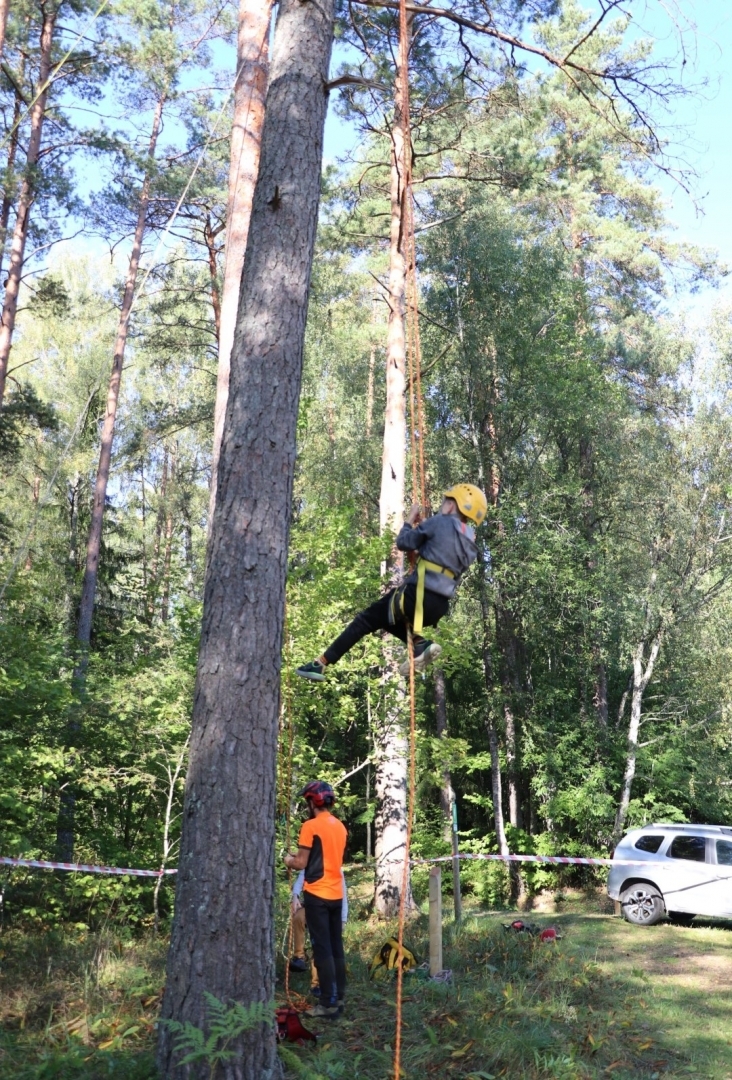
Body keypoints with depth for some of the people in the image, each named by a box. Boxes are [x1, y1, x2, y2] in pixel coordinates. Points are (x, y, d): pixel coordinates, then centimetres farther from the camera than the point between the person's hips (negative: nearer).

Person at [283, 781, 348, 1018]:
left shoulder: (310, 826, -12)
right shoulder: (340, 827, 11)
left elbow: (302, 864, -11)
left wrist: (289, 860, 9)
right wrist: (300, 856, 21)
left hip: (317, 895, -7)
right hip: (336, 894, 7)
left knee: (322, 950, -4)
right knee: (336, 948, 11)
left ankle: (328, 1003, -3)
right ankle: (338, 998, 15)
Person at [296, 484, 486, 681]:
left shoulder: (440, 522, -5)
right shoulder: (470, 543, 15)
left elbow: (403, 543, -2)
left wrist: (410, 520, 13)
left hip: (419, 596, -7)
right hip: (439, 608, 7)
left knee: (366, 620, 7)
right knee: (383, 618, 28)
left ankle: (320, 664, 6)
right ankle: (421, 645, 5)